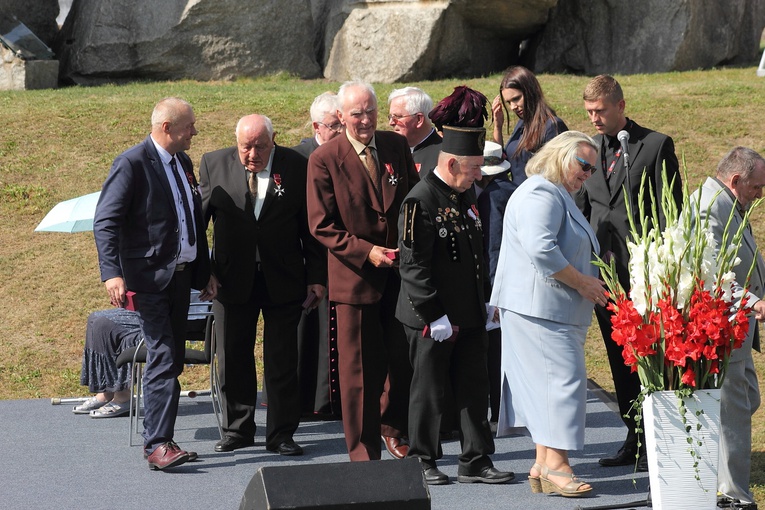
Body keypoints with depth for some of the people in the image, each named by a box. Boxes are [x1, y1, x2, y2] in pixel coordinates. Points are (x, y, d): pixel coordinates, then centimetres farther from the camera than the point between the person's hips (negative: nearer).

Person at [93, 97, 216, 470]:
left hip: (181, 275, 8)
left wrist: (204, 272, 22)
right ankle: (157, 446, -16)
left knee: (171, 362, 9)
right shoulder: (132, 164, -12)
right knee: (163, 359, -15)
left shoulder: (183, 163, 14)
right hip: (148, 277, -8)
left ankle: (158, 442, 16)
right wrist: (112, 274, -27)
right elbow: (105, 222, -16)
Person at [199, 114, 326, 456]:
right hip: (232, 280, 1)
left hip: (283, 280, -1)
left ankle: (281, 434, 13)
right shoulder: (214, 164, 0)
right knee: (233, 358, 10)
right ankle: (238, 429, 23)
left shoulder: (296, 167, -3)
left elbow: (311, 224, 0)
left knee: (282, 360, 4)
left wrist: (316, 276, -2)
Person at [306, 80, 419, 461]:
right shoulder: (324, 159, -7)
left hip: (400, 272, 3)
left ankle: (392, 425, 32)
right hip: (354, 274, -3)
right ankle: (363, 452, 12)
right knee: (359, 367, 1)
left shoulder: (396, 146, 5)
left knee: (405, 358, 6)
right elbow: (321, 226, -7)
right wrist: (366, 251, -16)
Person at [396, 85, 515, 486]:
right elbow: (414, 266, -17)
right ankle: (423, 461, 16)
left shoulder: (465, 197, 11)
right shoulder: (420, 202, -15)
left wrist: (484, 301, 15)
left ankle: (475, 461, 15)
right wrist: (435, 317, -17)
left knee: (475, 389, 9)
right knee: (429, 391, 4)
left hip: (471, 317, 8)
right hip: (433, 320, -8)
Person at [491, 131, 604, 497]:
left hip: (557, 309, 11)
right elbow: (540, 248, -25)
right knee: (563, 378, -14)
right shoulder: (541, 195, -13)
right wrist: (581, 282, -17)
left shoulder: (558, 196, 24)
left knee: (546, 384, 9)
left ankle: (543, 465, 11)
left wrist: (588, 282, 20)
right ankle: (555, 466, -15)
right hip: (541, 307, -11)